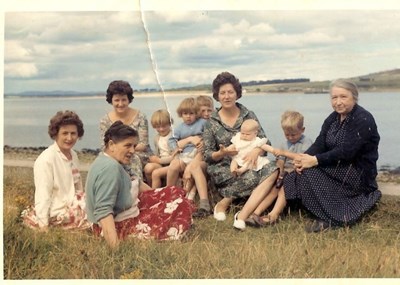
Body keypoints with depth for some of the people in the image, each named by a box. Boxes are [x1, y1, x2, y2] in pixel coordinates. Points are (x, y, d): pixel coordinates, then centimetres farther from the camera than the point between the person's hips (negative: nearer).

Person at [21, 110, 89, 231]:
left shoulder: (74, 155, 10)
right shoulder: (46, 160, -15)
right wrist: (43, 227, -21)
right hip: (57, 214, -8)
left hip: (73, 207, 8)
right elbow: (42, 196, -19)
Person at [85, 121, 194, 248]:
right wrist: (115, 246, -44)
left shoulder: (107, 161, 7)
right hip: (117, 225, -11)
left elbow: (133, 183, 22)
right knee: (180, 205, -10)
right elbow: (103, 211, -35)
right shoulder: (110, 167, -26)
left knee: (175, 194, 12)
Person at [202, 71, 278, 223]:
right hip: (223, 169, -3)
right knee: (252, 177, -34)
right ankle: (223, 205, -15)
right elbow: (207, 155, 1)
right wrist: (221, 153, -21)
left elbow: (265, 141, 1)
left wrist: (256, 151, -21)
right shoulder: (211, 122, 2)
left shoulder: (248, 115, 5)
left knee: (272, 171, -30)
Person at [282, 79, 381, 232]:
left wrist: (315, 160, -30)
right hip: (337, 168, 8)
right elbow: (320, 143, -2)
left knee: (309, 172, -23)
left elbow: (346, 152, -26)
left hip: (358, 174, -8)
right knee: (302, 171, -14)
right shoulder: (333, 118, 8)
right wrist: (305, 157, -23)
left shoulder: (363, 120, -16)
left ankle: (330, 219, -17)